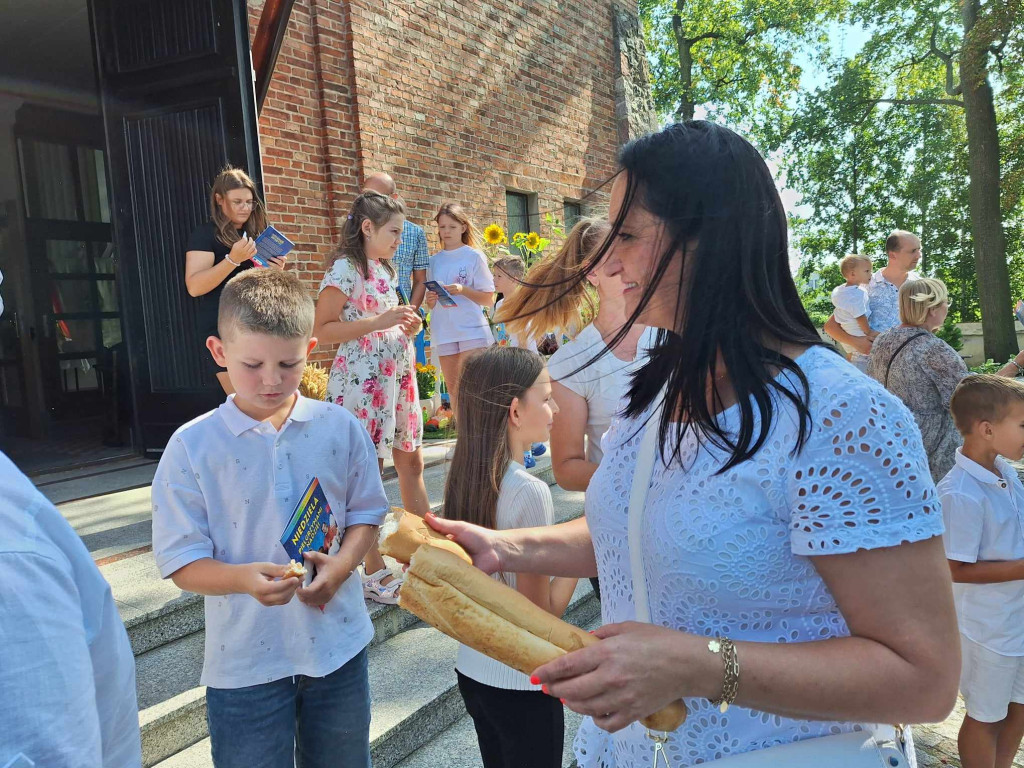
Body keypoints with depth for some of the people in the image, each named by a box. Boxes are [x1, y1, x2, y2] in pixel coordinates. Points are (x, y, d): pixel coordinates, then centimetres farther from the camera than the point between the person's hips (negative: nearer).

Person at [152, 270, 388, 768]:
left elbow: (366, 512, 4)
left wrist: (342, 563, -15)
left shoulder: (341, 428, -5)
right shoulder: (192, 446, -11)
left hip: (338, 645, 3)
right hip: (244, 661, -2)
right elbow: (182, 562, -9)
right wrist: (244, 578, -29)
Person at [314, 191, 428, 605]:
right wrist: (379, 322, -22)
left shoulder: (383, 268, 15)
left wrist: (406, 325, 5)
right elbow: (322, 330, -16)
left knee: (411, 462, 14)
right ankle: (374, 572, 9)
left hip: (399, 375, 8)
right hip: (362, 380, -8)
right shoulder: (345, 267, -10)